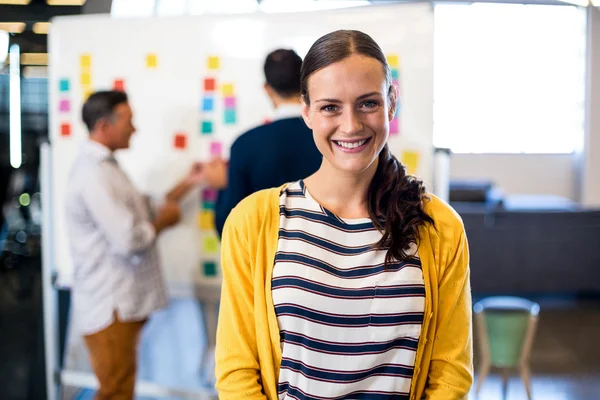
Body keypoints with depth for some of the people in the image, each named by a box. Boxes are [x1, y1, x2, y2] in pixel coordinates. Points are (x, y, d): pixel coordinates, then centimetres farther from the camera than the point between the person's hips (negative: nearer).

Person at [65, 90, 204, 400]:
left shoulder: (104, 166, 13)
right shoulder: (93, 174, -21)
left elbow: (139, 215, 17)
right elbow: (130, 239, -26)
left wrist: (187, 184, 12)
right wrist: (164, 219, -8)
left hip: (120, 303, 10)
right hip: (109, 307, -10)